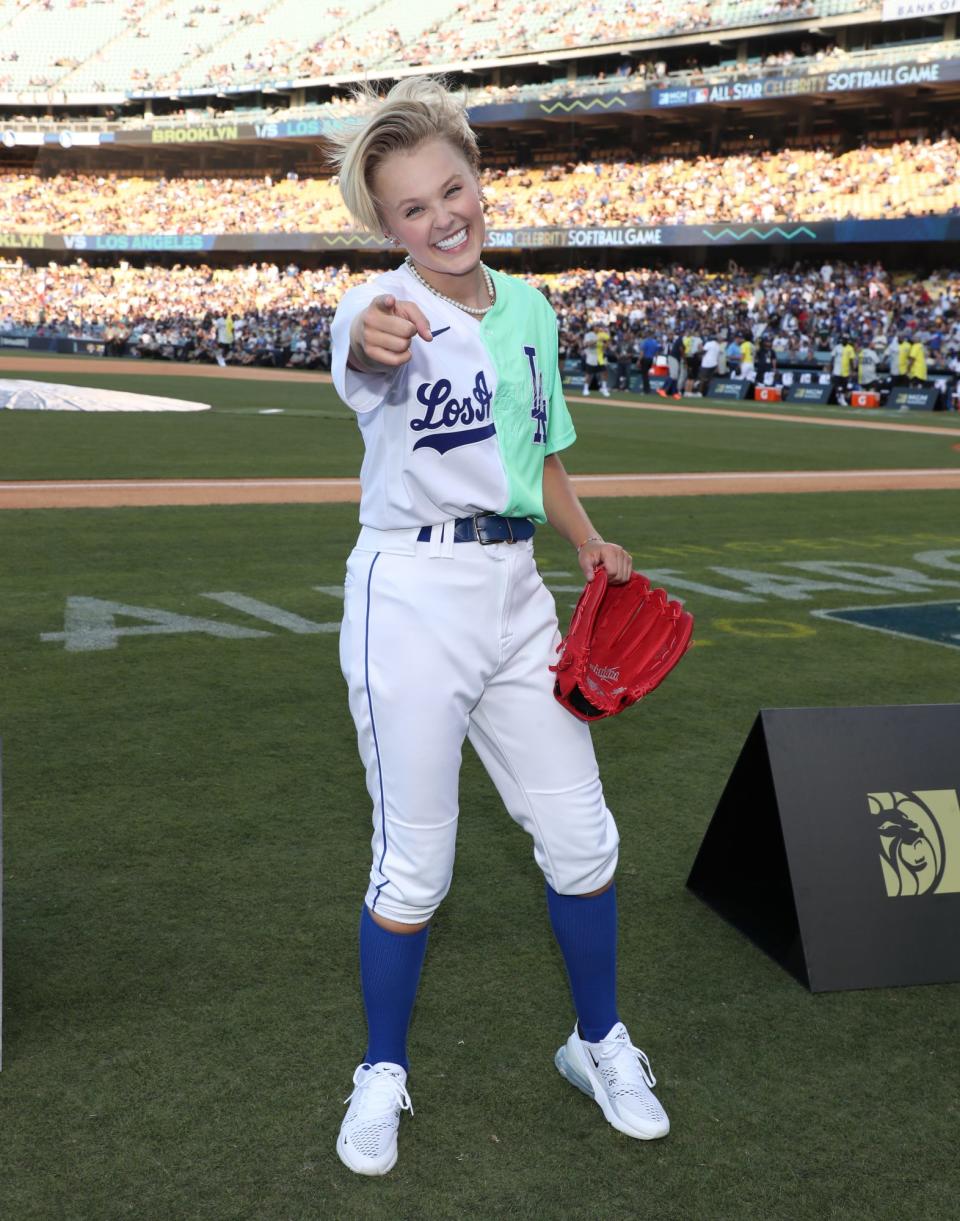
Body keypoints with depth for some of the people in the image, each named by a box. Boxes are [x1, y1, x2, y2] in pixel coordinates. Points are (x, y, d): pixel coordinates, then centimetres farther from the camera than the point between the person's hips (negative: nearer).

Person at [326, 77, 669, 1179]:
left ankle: (600, 1046, 32)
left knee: (581, 837, 10)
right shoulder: (381, 307, -10)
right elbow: (365, 357, -37)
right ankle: (381, 1076, 23)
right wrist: (372, 341, -60)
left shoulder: (528, 307, 9)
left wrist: (590, 544, 7)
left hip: (513, 591, 6)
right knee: (412, 866, 0)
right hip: (409, 596, -5)